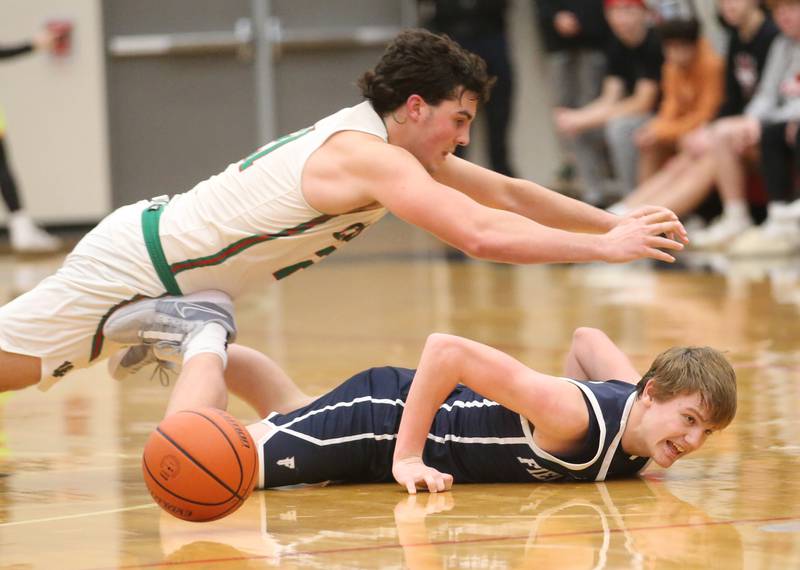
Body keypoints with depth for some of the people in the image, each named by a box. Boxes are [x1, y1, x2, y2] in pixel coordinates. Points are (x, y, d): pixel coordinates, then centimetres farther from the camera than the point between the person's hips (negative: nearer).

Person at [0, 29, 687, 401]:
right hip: (134, 264, -9)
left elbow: (508, 194, 12)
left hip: (165, 255, 9)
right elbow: (483, 234, -35)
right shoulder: (368, 157, -26)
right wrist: (605, 247, -29)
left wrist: (618, 223, 5)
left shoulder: (395, 141, 3)